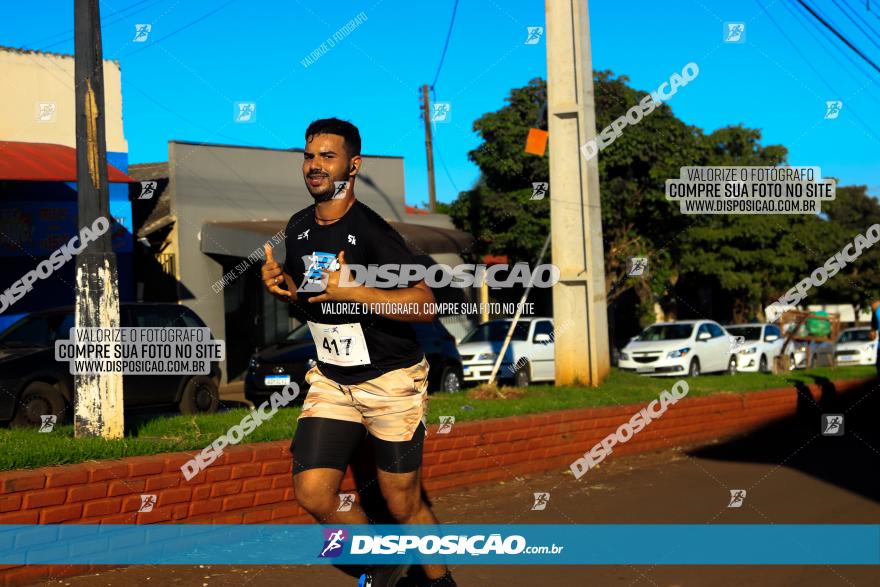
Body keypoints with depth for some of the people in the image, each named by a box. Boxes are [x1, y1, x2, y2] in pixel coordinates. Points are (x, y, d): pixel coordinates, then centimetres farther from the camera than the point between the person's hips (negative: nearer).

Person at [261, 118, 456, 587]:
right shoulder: (298, 228, 4)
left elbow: (425, 304, -24)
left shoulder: (371, 230, -17)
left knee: (404, 505, 2)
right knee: (313, 493, -7)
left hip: (391, 381, -6)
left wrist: (354, 292, -32)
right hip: (331, 380, 6)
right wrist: (280, 283, -1)